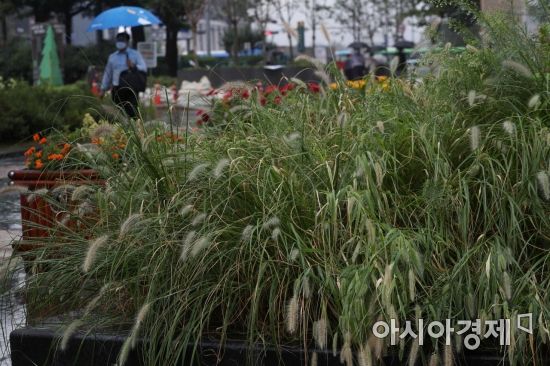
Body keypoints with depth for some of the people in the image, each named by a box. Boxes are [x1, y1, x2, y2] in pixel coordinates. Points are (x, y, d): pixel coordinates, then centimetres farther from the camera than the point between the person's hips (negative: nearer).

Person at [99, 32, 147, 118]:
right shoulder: (112, 57, 18)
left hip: (131, 89, -3)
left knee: (132, 112, -11)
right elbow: (107, 73, 22)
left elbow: (144, 68, -2)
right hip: (117, 89, 3)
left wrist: (134, 66, -22)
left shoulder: (135, 54, 8)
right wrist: (103, 89, 19)